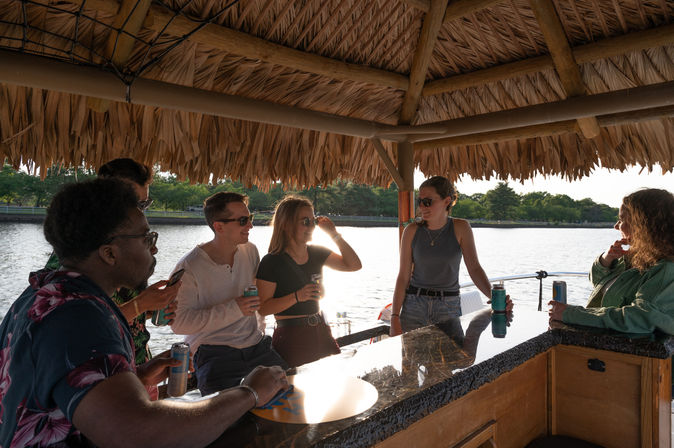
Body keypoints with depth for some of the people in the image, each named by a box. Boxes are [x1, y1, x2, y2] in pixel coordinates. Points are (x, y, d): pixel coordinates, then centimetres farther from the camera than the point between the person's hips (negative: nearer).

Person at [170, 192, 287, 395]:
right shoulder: (189, 267, -11)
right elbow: (179, 322, -17)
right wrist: (233, 310, -20)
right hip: (214, 353, -5)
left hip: (256, 346, 5)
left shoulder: (250, 251, 8)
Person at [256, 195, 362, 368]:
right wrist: (297, 296, -25)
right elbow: (263, 308, -14)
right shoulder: (271, 262, -11)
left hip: (321, 331, 6)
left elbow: (354, 265, 5)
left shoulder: (317, 253, 7)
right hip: (290, 337, -6)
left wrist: (334, 234, -1)